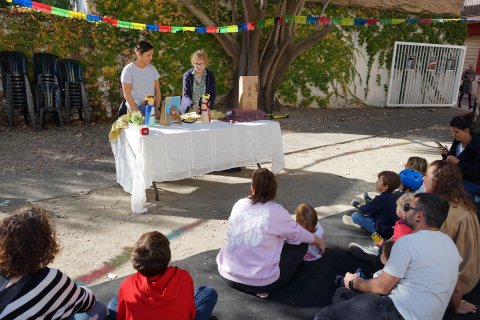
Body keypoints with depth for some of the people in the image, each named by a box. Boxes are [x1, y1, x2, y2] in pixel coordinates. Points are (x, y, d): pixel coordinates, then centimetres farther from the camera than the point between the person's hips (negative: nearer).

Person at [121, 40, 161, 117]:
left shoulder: (152, 68, 5)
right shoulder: (128, 70, -8)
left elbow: (157, 90, 8)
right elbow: (127, 95, -10)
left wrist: (156, 110, -2)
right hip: (135, 108, -4)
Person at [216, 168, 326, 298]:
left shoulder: (239, 205, -2)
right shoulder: (276, 211, -13)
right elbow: (298, 234, 3)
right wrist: (319, 240, 25)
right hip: (259, 284, -5)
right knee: (301, 244, 10)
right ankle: (265, 286, 9)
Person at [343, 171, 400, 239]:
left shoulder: (381, 199, -25)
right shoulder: (392, 197, 1)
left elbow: (364, 210, -14)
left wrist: (360, 207, 8)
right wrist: (362, 207, 13)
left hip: (383, 231, -9)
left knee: (355, 215, -1)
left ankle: (356, 221, 30)